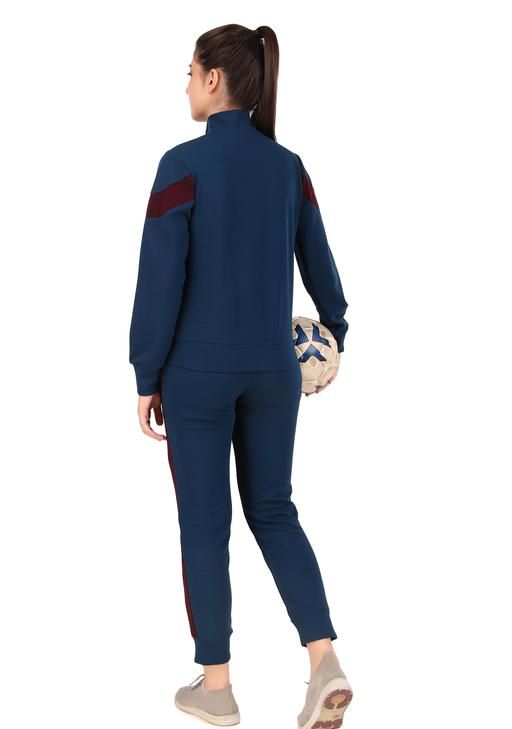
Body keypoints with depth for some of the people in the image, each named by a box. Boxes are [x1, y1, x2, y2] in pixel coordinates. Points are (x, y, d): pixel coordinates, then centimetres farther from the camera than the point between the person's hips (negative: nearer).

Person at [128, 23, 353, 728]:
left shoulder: (184, 163, -13)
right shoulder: (289, 165, 3)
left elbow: (160, 279, -14)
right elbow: (319, 262, 12)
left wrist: (147, 378, -5)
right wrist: (335, 328, 30)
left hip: (198, 372, -5)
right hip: (272, 370, 5)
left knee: (205, 521, 7)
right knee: (273, 510, 16)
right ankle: (325, 661, 3)